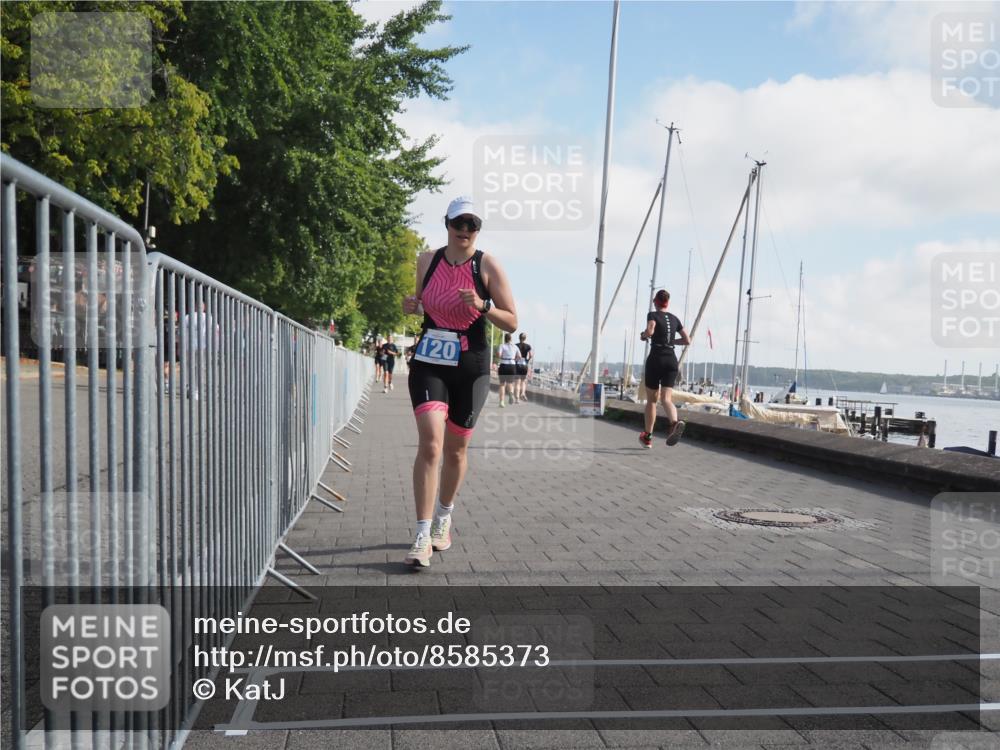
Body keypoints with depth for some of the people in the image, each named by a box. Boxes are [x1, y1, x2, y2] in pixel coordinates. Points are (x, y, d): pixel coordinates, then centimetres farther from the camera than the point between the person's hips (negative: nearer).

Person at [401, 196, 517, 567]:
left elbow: (512, 321, -5)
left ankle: (443, 519, 35)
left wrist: (482, 305, -23)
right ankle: (423, 537, -10)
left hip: (471, 368, -1)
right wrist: (412, 306, -3)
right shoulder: (427, 261, 4)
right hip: (428, 363, 1)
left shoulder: (488, 265, -5)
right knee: (429, 444, -15)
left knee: (455, 450, 11)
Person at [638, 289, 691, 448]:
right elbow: (687, 340, 16)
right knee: (666, 399, -5)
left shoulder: (653, 315, -2)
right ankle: (675, 422, -38)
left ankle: (648, 437, 20)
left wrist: (643, 335, -1)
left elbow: (649, 331, -22)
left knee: (651, 399, 10)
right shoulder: (674, 318, 14)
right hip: (671, 359, 4)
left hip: (656, 359, -3)